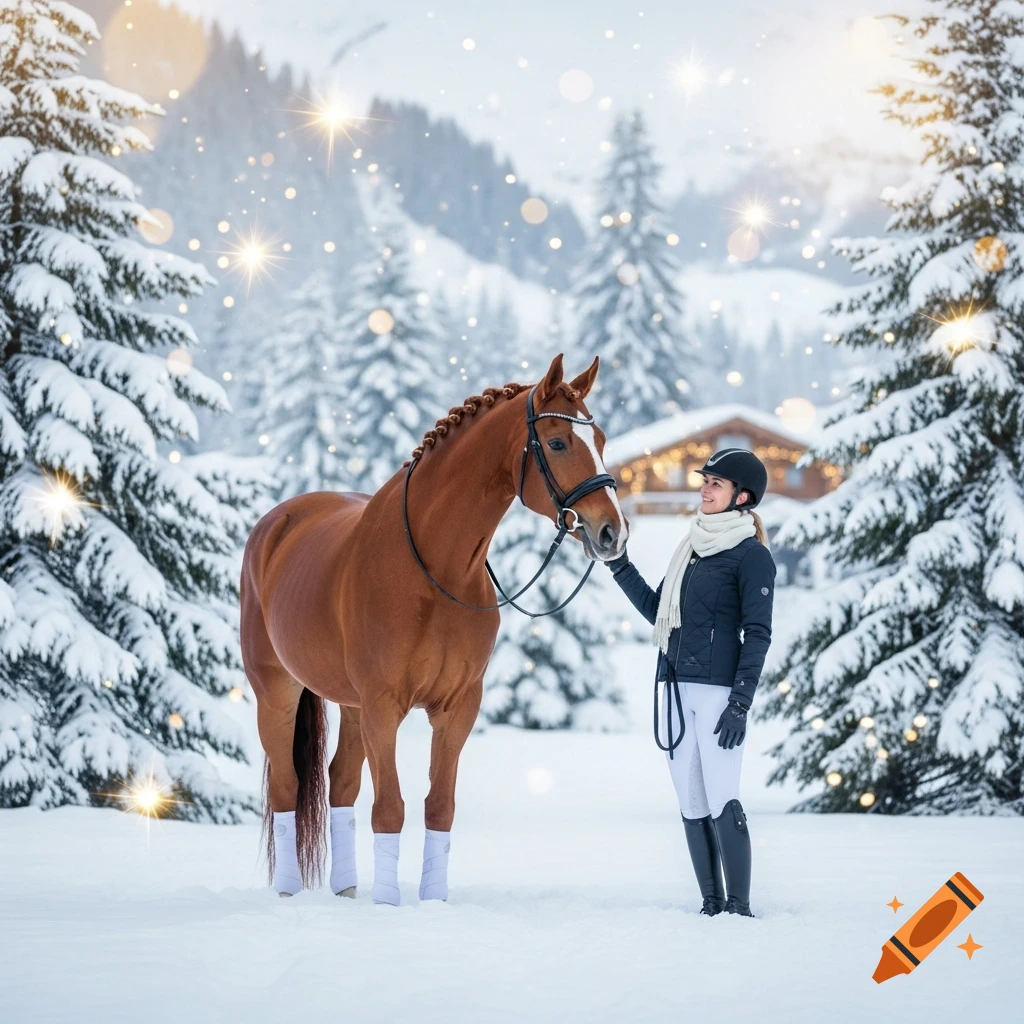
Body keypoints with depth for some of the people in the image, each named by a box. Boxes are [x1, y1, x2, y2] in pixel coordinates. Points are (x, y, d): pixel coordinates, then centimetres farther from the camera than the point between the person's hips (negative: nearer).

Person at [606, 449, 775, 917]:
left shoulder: (752, 555, -4)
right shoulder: (691, 547, 18)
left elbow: (757, 634, -9)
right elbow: (656, 611, 24)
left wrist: (740, 703, -16)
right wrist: (619, 566, 17)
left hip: (718, 689, -8)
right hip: (675, 689, 8)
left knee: (721, 802, -10)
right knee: (691, 804, 7)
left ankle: (739, 907, -7)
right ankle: (711, 905, 12)